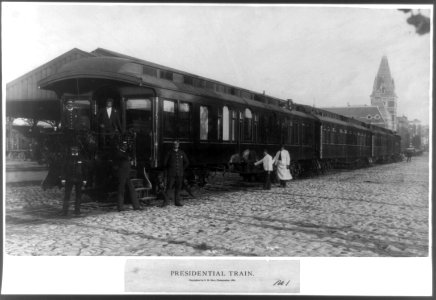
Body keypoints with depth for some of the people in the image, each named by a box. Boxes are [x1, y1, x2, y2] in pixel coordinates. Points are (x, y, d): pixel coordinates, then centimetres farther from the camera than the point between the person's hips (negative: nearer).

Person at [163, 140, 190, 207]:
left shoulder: (182, 153, 8)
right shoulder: (169, 153, 0)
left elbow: (186, 162, 16)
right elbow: (165, 163, 3)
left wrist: (182, 169, 11)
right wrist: (169, 169, 6)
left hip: (179, 174, 3)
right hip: (171, 174, -3)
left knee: (178, 188, 4)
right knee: (169, 187, -7)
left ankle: (177, 202, 9)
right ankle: (166, 201, -3)